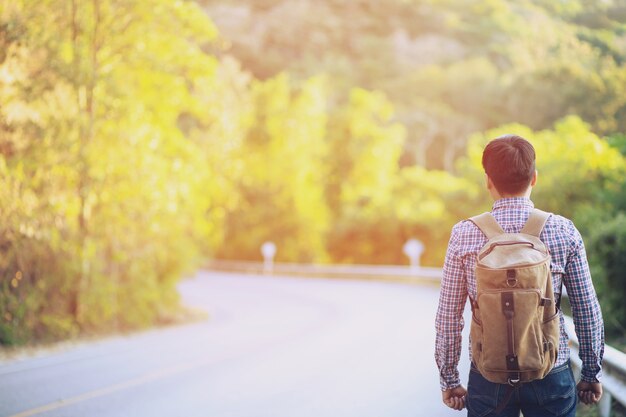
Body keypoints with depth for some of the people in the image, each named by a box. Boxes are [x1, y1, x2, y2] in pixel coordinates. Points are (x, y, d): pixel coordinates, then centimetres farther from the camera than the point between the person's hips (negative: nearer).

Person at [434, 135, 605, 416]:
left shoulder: (464, 235, -8)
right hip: (552, 376, 0)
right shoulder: (564, 231, -7)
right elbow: (587, 311, -2)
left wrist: (448, 380, 8)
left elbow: (448, 318, -3)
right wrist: (592, 374, 11)